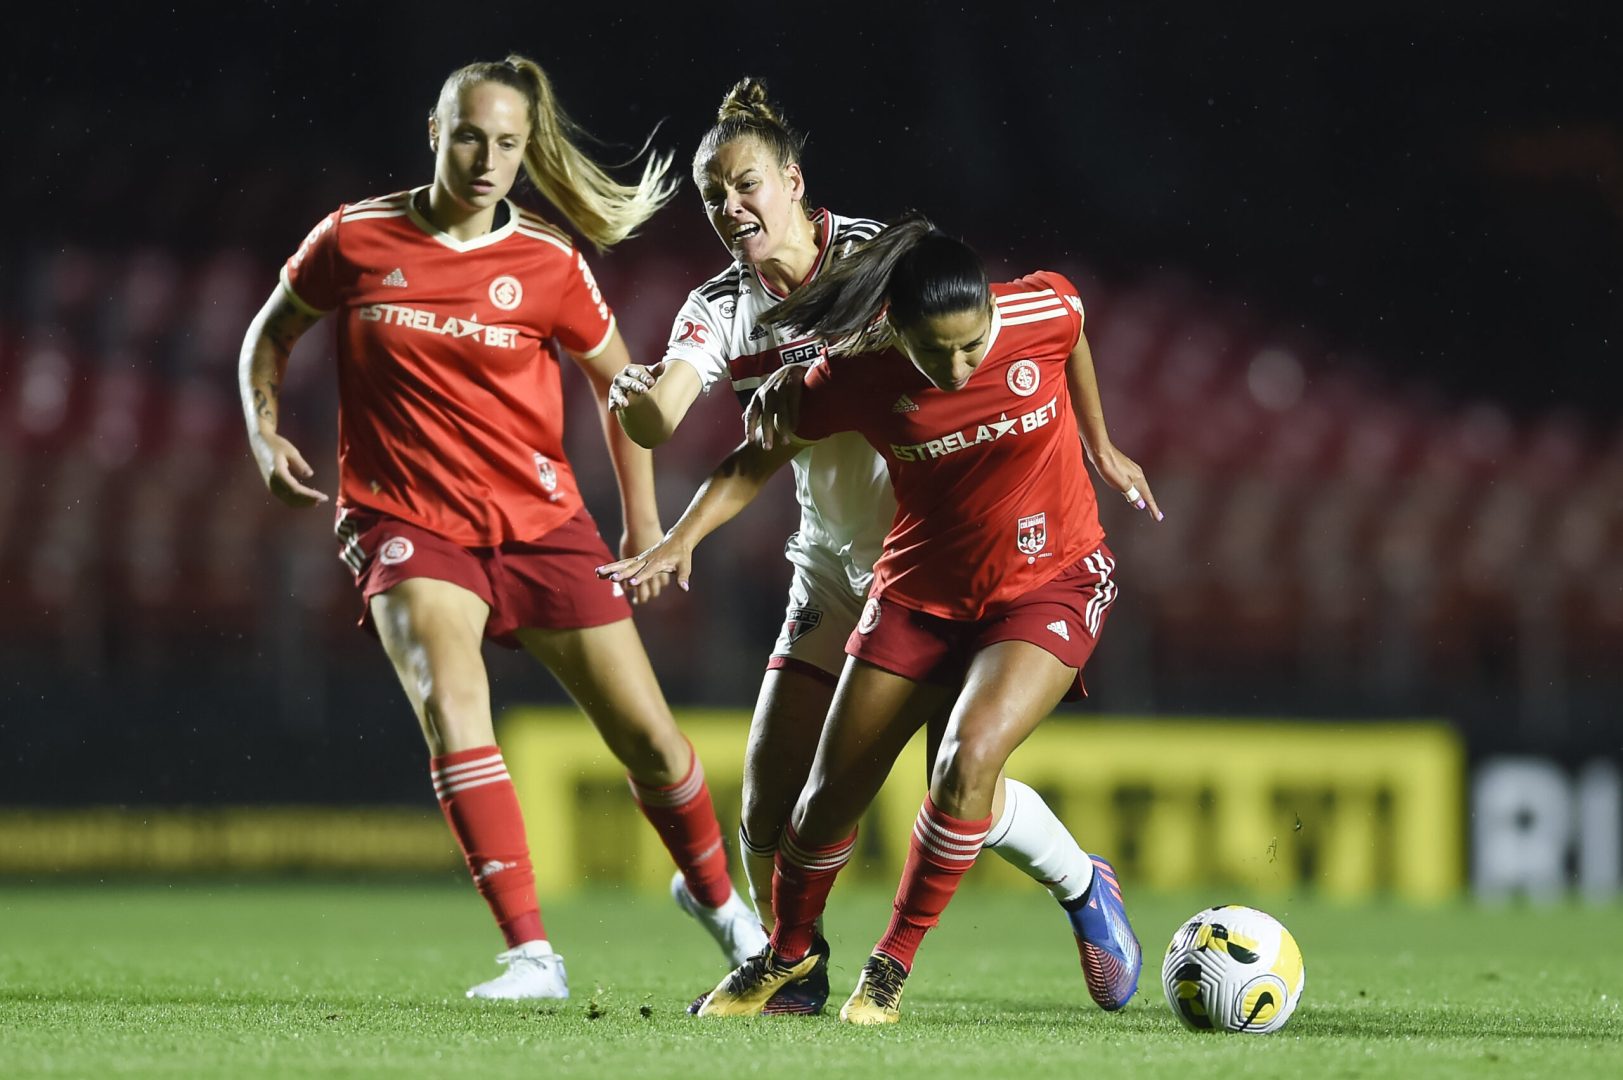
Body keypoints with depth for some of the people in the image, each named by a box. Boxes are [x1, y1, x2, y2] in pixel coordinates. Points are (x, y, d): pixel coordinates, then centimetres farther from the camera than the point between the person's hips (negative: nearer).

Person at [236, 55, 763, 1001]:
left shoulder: (549, 265, -3)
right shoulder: (356, 239, -4)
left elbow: (619, 380, 11)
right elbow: (272, 333, 13)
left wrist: (643, 519, 10)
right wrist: (266, 432, -3)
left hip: (539, 520, 2)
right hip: (406, 522, -2)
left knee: (647, 733, 2)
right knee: (451, 698, -29)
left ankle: (715, 893, 34)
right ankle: (532, 957, -30)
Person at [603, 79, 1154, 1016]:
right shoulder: (722, 307, -2)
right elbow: (660, 422, -17)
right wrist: (635, 396, -39)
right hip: (833, 566, 4)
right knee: (772, 784, -4)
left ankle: (1083, 887, 19)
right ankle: (794, 974, 17)